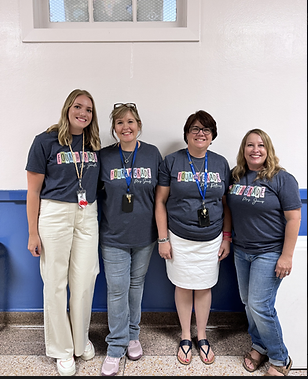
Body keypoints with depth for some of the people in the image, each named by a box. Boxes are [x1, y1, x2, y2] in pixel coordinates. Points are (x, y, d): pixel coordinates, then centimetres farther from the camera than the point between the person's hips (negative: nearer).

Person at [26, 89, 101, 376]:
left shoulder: (95, 145, 8)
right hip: (54, 215, -3)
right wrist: (33, 233, -5)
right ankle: (62, 349, 26)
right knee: (55, 282, 5)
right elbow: (33, 191, -3)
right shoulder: (46, 142, -4)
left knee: (84, 280, 8)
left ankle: (81, 341, 32)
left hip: (87, 216, 4)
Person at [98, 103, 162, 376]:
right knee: (117, 289, 2)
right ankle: (116, 346, 21)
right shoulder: (104, 156, -4)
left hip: (144, 234, 2)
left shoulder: (153, 154, -2)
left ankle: (132, 335, 37)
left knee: (137, 283, 16)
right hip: (114, 235, -1)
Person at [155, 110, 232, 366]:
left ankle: (202, 337, 35)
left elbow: (226, 203, 7)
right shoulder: (172, 162, -5)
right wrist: (163, 239, -6)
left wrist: (227, 237, 4)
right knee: (183, 287, 11)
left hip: (211, 240, 2)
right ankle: (186, 337, 33)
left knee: (204, 287, 13)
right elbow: (160, 201, -4)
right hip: (179, 239, -1)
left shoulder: (221, 163, 2)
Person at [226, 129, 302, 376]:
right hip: (241, 251, 6)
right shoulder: (235, 177, 3)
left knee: (259, 305, -4)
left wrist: (286, 256, -16)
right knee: (248, 302, 15)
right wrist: (227, 240, 9)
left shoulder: (282, 179, -11)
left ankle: (280, 360, 19)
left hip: (269, 253, -5)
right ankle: (259, 346, 37)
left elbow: (293, 218, -13)